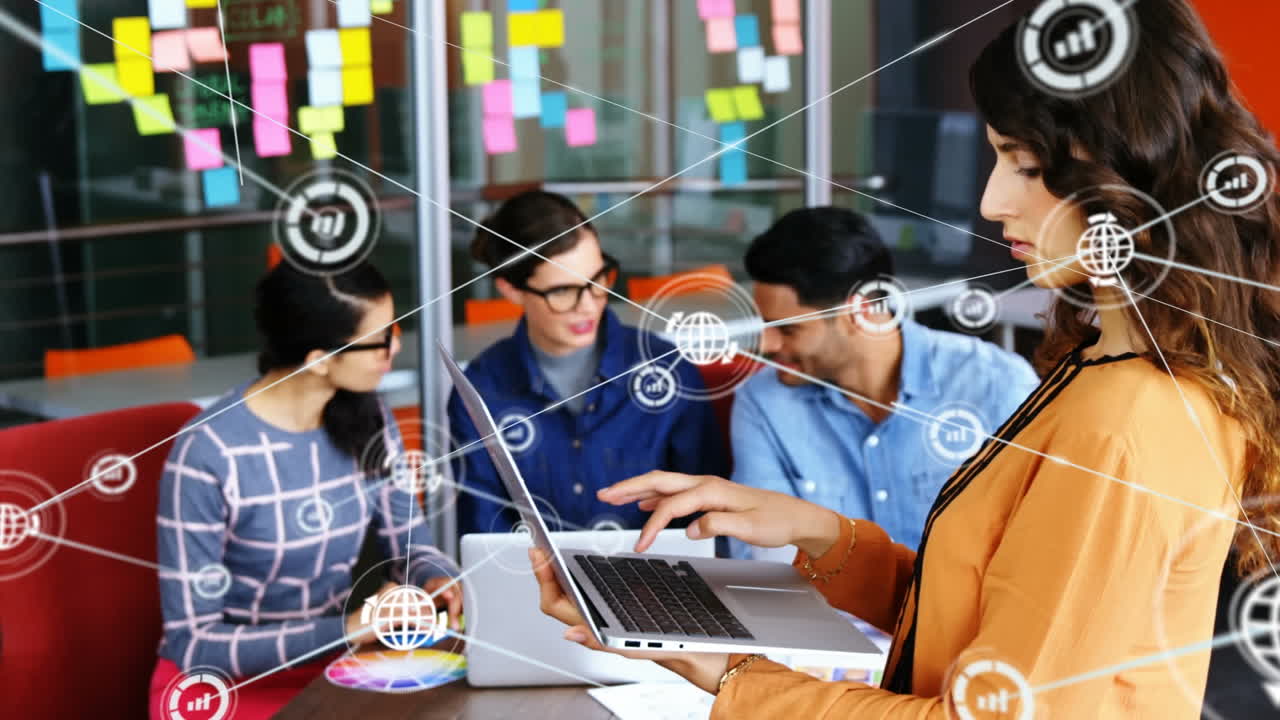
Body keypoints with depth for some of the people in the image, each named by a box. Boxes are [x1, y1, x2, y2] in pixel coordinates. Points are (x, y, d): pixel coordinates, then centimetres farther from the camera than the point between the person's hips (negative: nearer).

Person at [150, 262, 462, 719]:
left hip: (334, 661, 6)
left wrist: (437, 580, -14)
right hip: (221, 681, -5)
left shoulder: (367, 419, -2)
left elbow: (411, 546, 10)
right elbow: (192, 643, -17)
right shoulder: (208, 454, -20)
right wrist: (347, 628, -24)